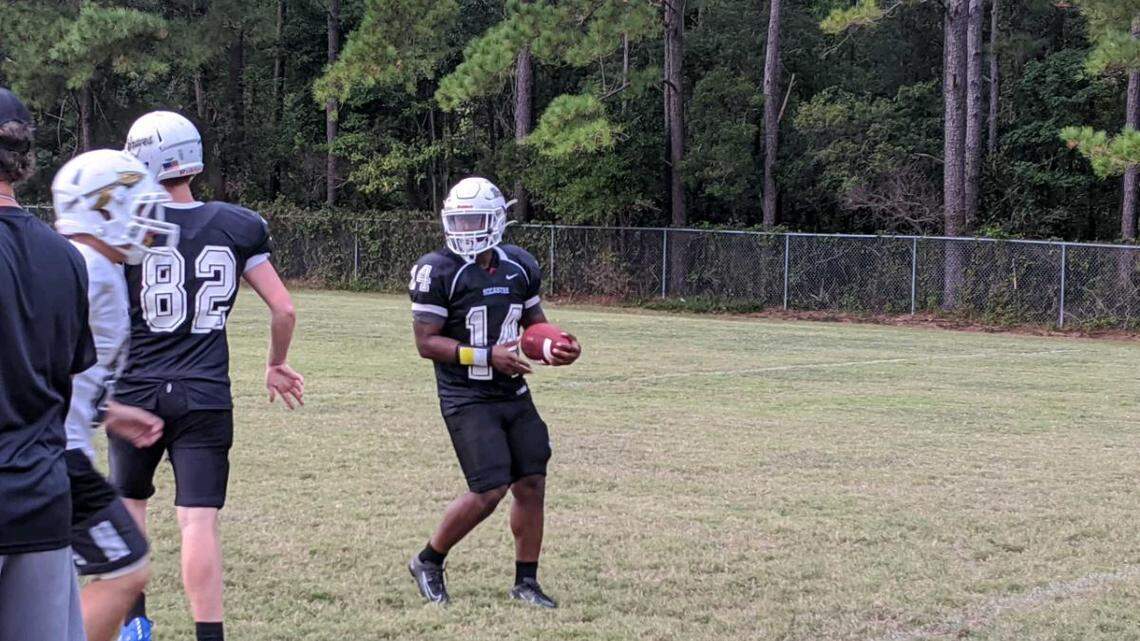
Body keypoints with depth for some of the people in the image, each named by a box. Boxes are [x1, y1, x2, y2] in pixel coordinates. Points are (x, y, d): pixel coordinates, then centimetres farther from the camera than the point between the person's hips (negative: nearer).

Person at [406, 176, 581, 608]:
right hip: (467, 399, -6)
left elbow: (535, 323, 20)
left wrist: (559, 346, -2)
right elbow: (426, 342, -13)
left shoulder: (520, 266, 7)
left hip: (514, 395, 6)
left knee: (532, 484, 2)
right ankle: (428, 563, 9)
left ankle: (526, 582, 16)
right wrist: (487, 356, -22)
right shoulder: (438, 271, -11)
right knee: (490, 490, -12)